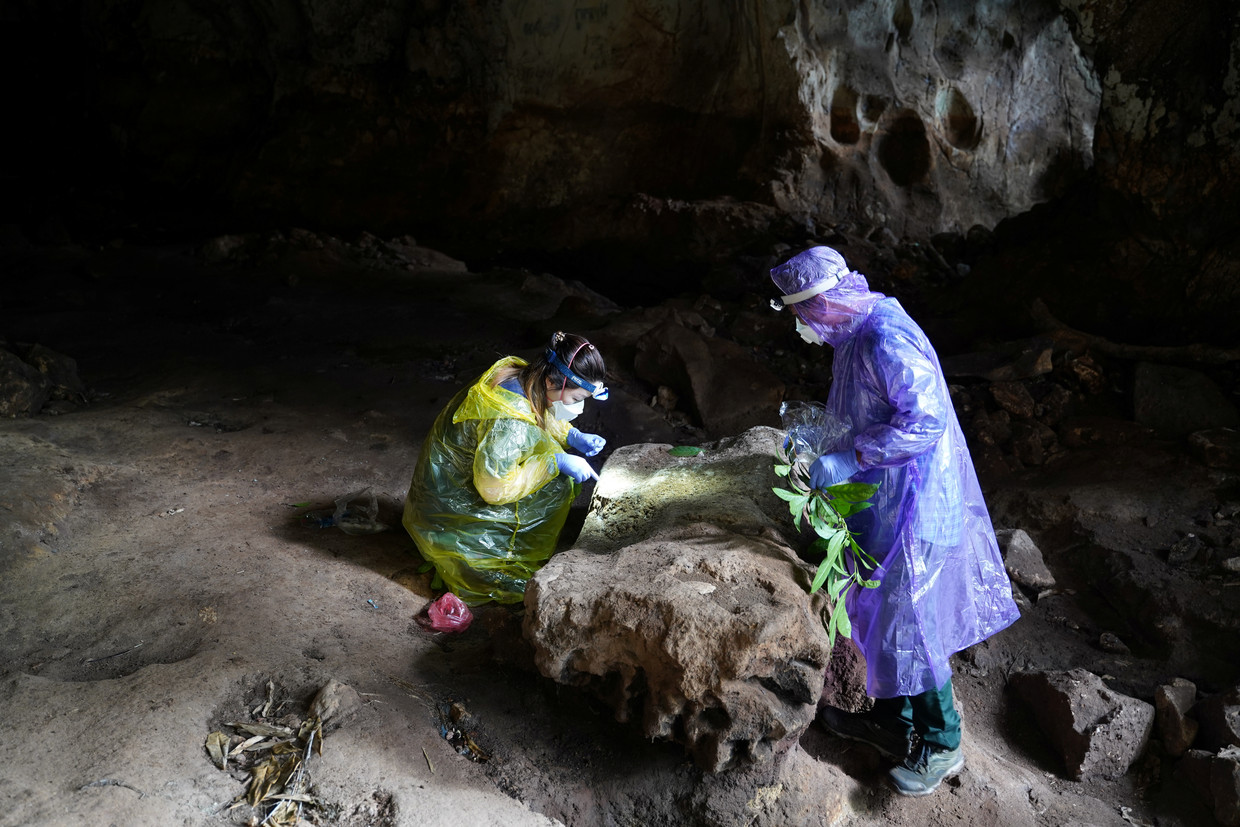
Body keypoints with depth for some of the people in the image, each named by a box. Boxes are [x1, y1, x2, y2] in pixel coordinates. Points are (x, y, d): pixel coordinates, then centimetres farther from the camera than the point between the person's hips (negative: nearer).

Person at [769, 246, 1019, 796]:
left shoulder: (888, 341, -25)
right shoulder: (858, 333, 8)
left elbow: (926, 420, -31)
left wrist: (847, 460, -29)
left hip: (911, 507, -10)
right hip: (880, 503, 10)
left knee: (907, 624, 2)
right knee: (877, 612, 19)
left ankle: (940, 745, 22)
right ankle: (890, 718, 38)